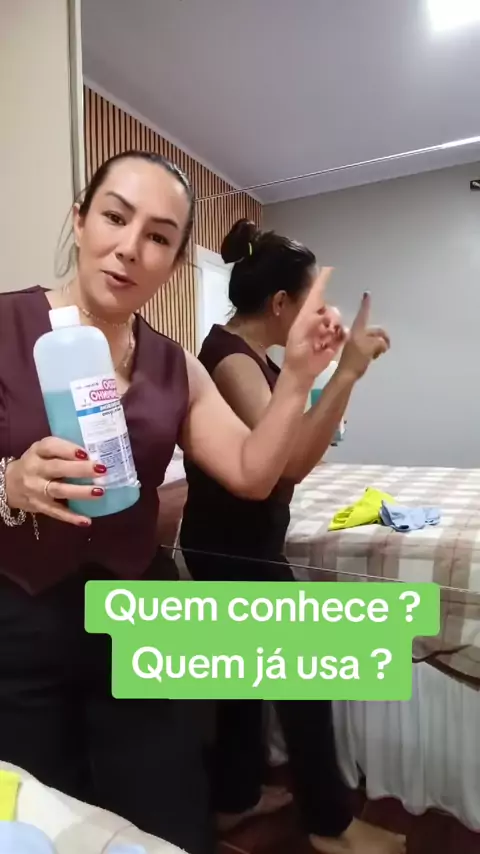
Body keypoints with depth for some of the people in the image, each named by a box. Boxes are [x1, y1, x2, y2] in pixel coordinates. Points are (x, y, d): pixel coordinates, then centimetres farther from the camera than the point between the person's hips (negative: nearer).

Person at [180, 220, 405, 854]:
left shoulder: (252, 354, 8)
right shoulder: (229, 357, -22)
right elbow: (291, 460, -33)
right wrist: (348, 371, -31)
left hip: (237, 544, 10)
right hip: (231, 550, -10)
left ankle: (235, 798, 41)